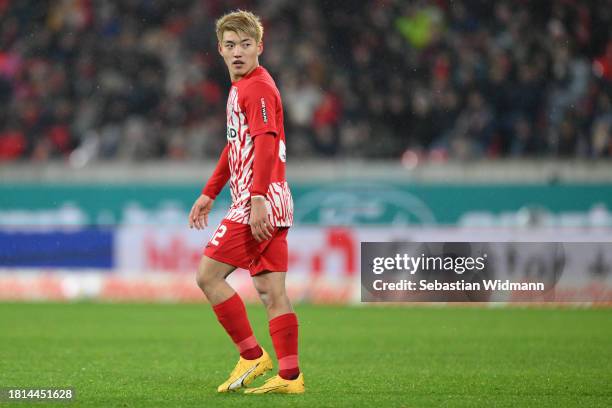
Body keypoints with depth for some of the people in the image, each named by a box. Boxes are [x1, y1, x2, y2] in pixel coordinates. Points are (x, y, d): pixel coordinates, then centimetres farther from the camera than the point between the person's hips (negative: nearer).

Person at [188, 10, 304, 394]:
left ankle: (252, 355, -2)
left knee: (209, 275, -6)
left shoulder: (258, 88, -11)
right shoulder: (240, 88, 20)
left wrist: (258, 199, -28)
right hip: (273, 205, 9)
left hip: (260, 202, -9)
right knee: (272, 292, 5)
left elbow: (266, 145, -21)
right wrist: (209, 194, 33)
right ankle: (290, 376, 3)